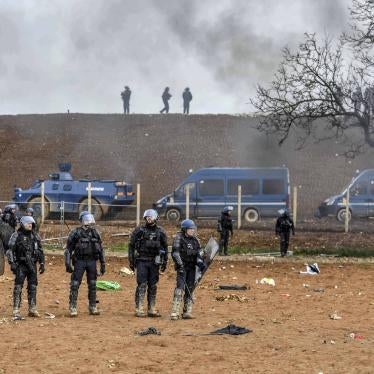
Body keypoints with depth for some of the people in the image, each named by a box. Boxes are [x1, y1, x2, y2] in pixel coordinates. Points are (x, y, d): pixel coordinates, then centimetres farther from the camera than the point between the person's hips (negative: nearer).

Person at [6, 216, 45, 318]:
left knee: (33, 287, 8)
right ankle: (16, 311, -5)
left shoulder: (35, 236, 10)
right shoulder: (16, 236, -5)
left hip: (32, 265, 5)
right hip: (21, 265, -5)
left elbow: (40, 250, 17)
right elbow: (10, 250, -7)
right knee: (18, 287, -6)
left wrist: (42, 263, 11)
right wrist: (12, 263, -15)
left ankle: (32, 309, 16)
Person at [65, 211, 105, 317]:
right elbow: (68, 249, -4)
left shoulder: (95, 233, 7)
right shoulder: (76, 233, -6)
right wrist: (68, 264, -10)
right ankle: (72, 308, -1)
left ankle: (92, 307, 16)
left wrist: (103, 264, 10)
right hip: (79, 261, -4)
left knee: (92, 285, 8)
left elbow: (101, 249, 14)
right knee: (75, 285, -5)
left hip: (92, 261, 4)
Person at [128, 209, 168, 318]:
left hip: (154, 262, 3)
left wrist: (165, 262, 9)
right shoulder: (139, 231, -1)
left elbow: (165, 247, 13)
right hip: (142, 261, -3)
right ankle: (139, 309, -7)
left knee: (153, 286, 7)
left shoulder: (160, 232, 6)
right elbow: (131, 246, 3)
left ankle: (152, 309, 13)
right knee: (141, 285, -8)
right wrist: (131, 261, -1)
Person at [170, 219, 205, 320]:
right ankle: (175, 312, -17)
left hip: (192, 267, 6)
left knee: (190, 289, 6)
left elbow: (198, 253, 12)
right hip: (182, 266, -6)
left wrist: (201, 263, -5)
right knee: (180, 287, -15)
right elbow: (175, 253, -11)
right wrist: (180, 265, -20)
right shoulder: (179, 238, -4)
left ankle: (187, 311, 11)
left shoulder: (195, 240, 13)